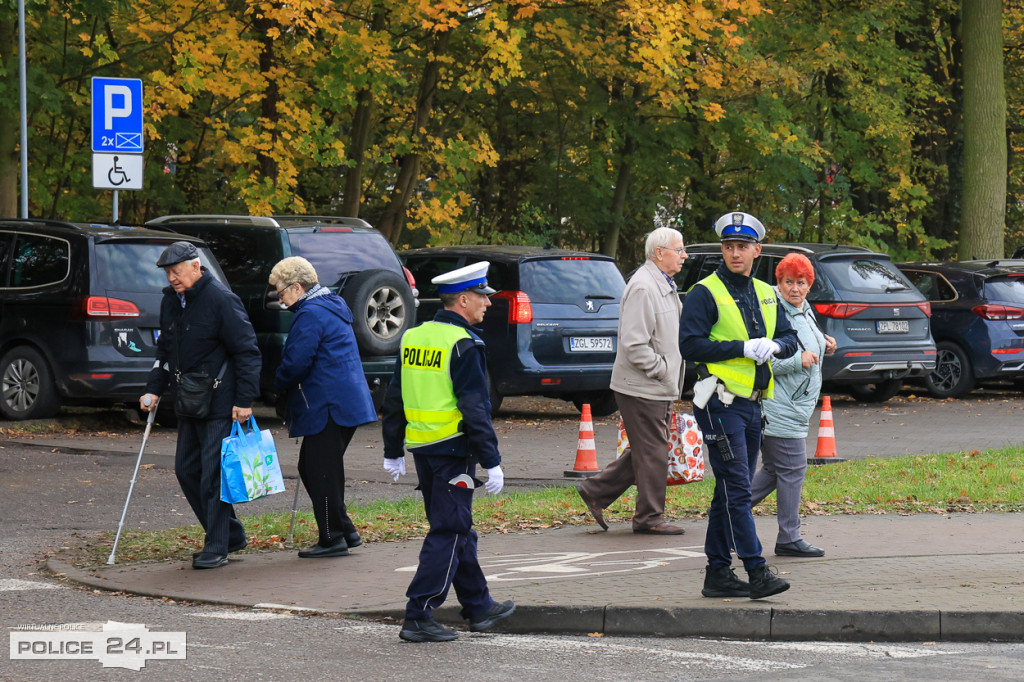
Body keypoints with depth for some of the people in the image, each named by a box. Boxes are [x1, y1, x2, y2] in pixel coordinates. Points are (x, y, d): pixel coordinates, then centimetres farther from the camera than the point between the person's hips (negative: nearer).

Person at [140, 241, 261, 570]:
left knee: (213, 475, -8)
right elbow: (165, 351, 22)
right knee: (187, 470, 10)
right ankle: (231, 534, 21)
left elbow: (246, 352, -14)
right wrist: (154, 389, 10)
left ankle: (217, 547, -1)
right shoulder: (170, 302, 10)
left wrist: (244, 400, -18)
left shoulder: (221, 299, -14)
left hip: (220, 405, -9)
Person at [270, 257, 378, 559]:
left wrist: (279, 385, 2)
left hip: (328, 406, -10)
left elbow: (295, 364, -18)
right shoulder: (333, 306, 18)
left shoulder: (310, 315, -15)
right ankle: (344, 530, 18)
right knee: (311, 469, 15)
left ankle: (332, 538, 1)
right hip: (347, 404, 10)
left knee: (321, 472, -4)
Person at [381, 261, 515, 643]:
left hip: (421, 448, 8)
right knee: (448, 532, -4)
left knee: (457, 529, 17)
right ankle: (418, 617, -7)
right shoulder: (464, 345, -14)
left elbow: (394, 400, 15)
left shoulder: (413, 338, 10)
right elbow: (475, 408, -17)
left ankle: (479, 607, 28)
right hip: (453, 449, -8)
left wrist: (393, 452, 21)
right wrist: (492, 462, -15)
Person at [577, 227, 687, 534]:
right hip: (642, 389, -10)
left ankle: (596, 491, 21)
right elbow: (634, 345, -24)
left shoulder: (664, 286, 17)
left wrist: (671, 380, 19)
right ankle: (649, 517, 7)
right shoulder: (643, 288, -18)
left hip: (658, 388, 10)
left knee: (645, 451, 14)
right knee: (653, 452, -3)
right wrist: (663, 370, -16)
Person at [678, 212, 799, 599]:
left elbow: (790, 339, 17)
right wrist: (742, 348, -18)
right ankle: (757, 572, -16)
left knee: (730, 492, 11)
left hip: (752, 405, 8)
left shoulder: (765, 294, 15)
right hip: (721, 404, -8)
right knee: (736, 489, -12)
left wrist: (774, 345, -7)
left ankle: (718, 574, 15)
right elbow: (690, 345, -15)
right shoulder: (705, 294, -6)